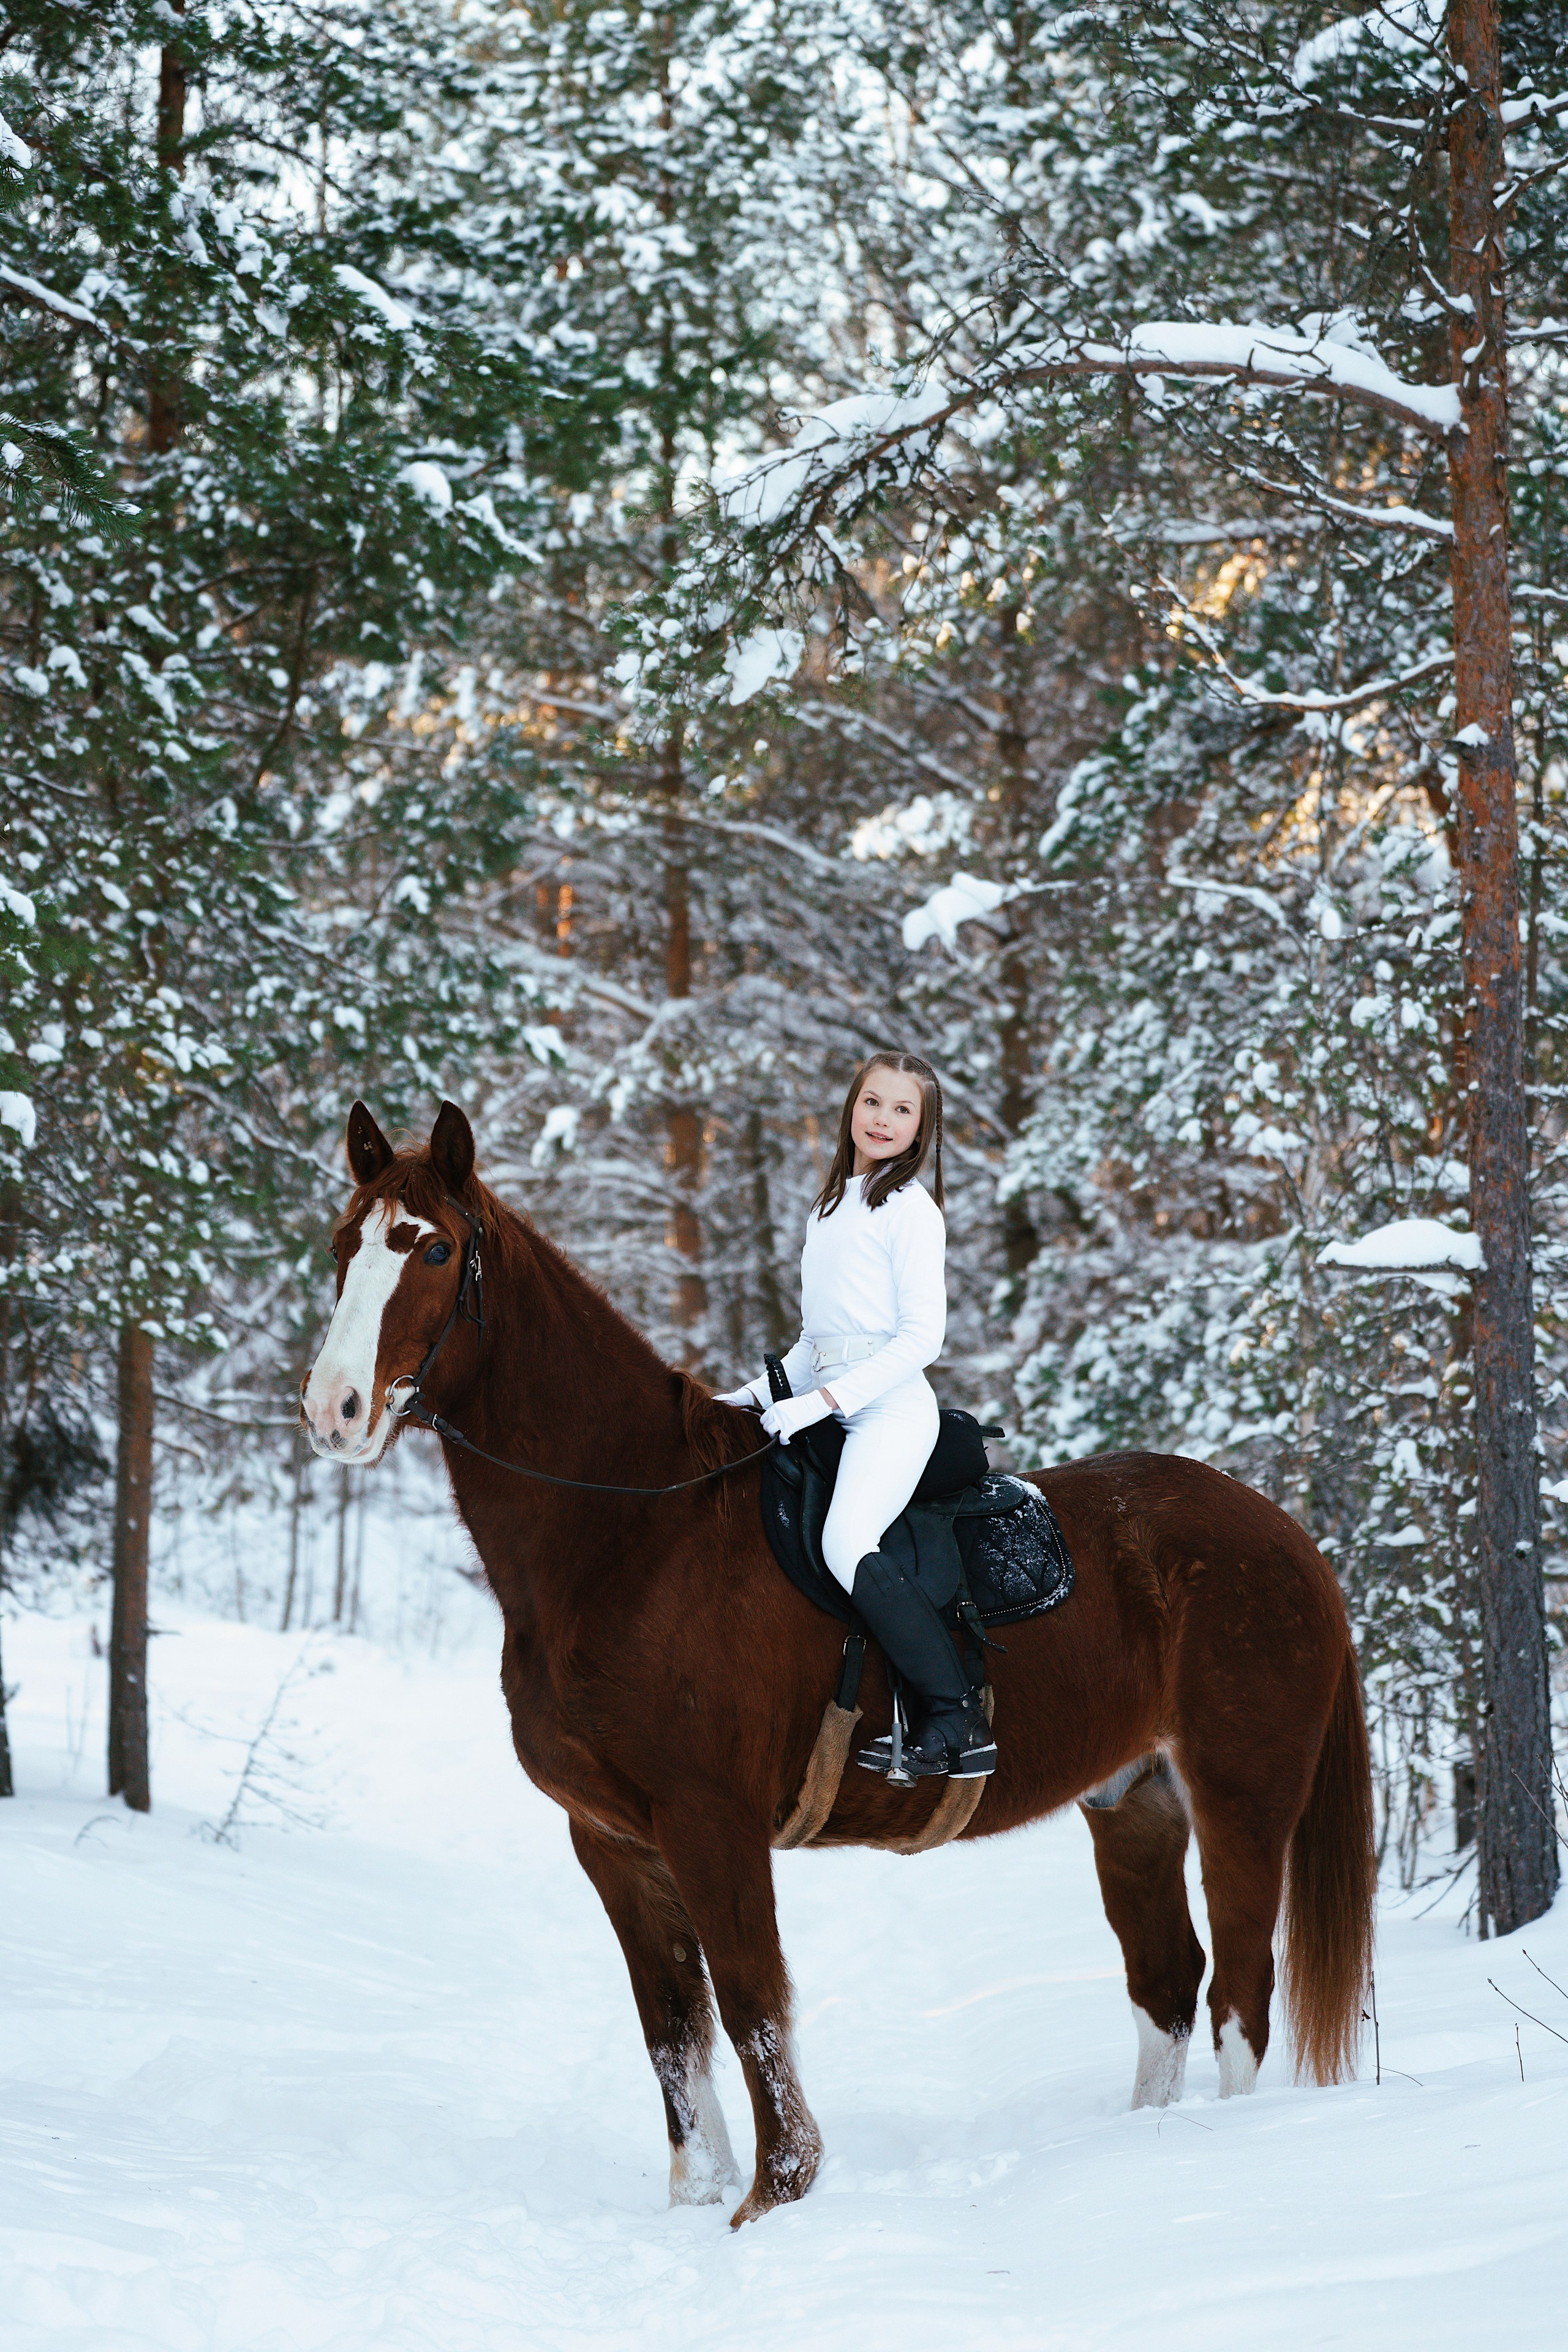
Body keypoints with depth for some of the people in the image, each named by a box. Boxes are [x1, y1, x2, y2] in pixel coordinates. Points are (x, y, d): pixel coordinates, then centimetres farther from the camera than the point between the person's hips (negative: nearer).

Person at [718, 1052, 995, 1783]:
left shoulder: (911, 1210, -5)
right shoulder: (829, 1208, 20)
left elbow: (922, 1336, -13)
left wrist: (821, 1401, -17)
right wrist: (759, 1394, 15)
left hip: (890, 1404, -9)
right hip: (827, 1407, 9)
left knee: (847, 1544, -27)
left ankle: (956, 1722, -25)